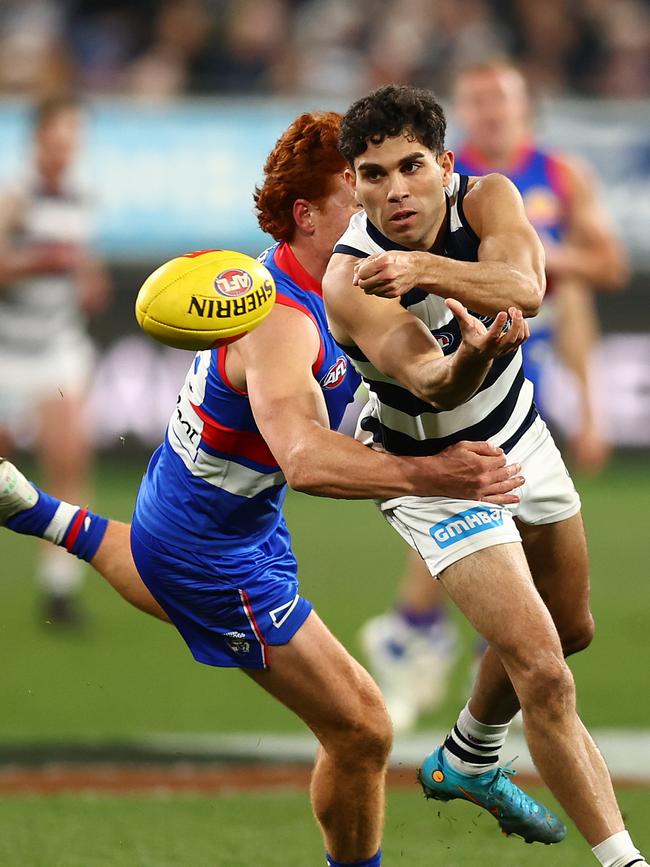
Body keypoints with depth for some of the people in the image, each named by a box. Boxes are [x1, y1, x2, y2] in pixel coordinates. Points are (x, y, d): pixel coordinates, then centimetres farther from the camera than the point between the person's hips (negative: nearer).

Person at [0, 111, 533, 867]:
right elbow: (304, 458, -53)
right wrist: (430, 475, -64)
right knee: (361, 732, -7)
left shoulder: (305, 276, -6)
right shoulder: (280, 321, -36)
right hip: (214, 555, -10)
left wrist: (475, 355, -29)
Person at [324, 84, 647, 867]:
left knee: (570, 630, 25)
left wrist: (427, 268, -56)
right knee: (541, 669, -18)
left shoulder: (485, 199, -19)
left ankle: (466, 762, 49)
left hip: (518, 437, 6)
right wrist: (474, 354, -68)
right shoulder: (352, 279, -31)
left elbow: (525, 287, -39)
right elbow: (430, 378, -45)